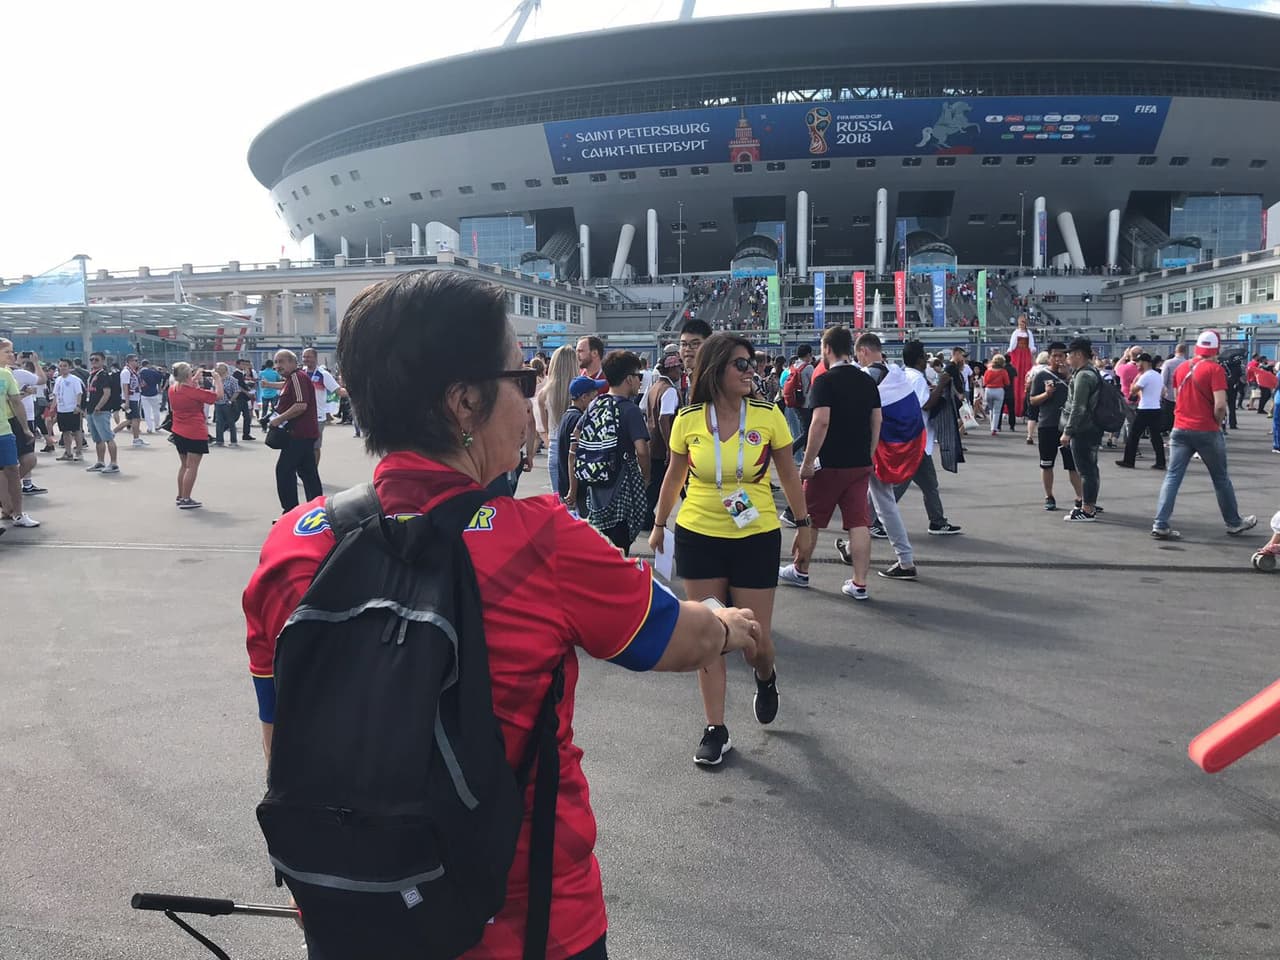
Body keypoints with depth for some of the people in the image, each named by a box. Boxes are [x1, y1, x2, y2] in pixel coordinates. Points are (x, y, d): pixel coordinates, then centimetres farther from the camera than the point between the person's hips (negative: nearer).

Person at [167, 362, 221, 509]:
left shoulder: (172, 389, 2)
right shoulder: (194, 392, -18)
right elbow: (218, 395, -14)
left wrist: (195, 378, 18)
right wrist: (218, 379, -1)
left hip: (178, 432, 8)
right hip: (195, 434, -8)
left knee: (184, 465, 19)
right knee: (192, 466, -2)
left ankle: (180, 497, 25)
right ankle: (186, 500, -2)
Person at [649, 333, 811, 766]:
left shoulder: (768, 415, -6)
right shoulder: (688, 419, -5)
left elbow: (789, 474, 6)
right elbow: (674, 476, 10)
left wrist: (804, 524, 10)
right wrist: (659, 524, 16)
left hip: (756, 539, 0)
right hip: (698, 538, 1)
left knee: (756, 640, 4)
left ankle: (765, 677, 41)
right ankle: (716, 730, 16)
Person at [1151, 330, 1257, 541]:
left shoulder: (1182, 368, 6)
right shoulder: (1215, 369, -11)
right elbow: (1220, 405, -17)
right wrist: (1218, 423, 0)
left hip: (1180, 429, 4)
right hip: (1206, 431, -4)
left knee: (1172, 476, 1)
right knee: (1220, 477, 12)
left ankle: (1160, 525, -8)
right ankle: (1234, 523, 26)